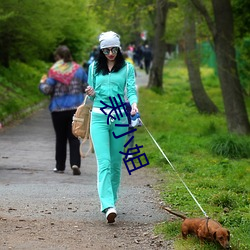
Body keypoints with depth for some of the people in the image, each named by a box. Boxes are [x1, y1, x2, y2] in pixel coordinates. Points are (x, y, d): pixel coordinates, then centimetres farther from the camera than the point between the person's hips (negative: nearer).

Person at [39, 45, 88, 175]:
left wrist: (42, 83, 9)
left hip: (58, 109, -2)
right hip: (76, 108, 2)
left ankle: (60, 166, 16)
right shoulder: (78, 69, 1)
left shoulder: (54, 71, -9)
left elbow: (47, 90, -12)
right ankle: (75, 163, -14)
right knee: (74, 137, 4)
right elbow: (87, 87, 6)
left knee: (60, 138, 10)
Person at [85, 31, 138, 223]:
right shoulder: (94, 68, 11)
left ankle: (111, 199, 21)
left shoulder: (127, 68, 6)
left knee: (116, 162, 6)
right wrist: (91, 94, -6)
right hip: (99, 117, 0)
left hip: (120, 118, 0)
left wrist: (134, 104, -24)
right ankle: (108, 206, -24)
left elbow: (131, 90, -3)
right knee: (104, 162, -13)